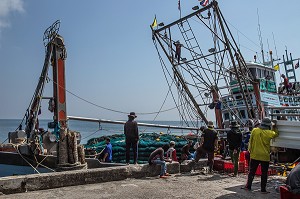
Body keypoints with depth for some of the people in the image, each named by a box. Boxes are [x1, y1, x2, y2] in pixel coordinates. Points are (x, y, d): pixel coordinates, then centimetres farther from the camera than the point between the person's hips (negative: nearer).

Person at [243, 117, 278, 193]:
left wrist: (250, 150, 10)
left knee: (252, 171, 13)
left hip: (254, 155, 2)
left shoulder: (254, 130, -7)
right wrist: (274, 127, 23)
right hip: (265, 156, -2)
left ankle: (248, 186, 17)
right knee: (264, 173, 9)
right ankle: (263, 189, 13)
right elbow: (276, 134, 12)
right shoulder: (269, 133, -11)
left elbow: (250, 142, 0)